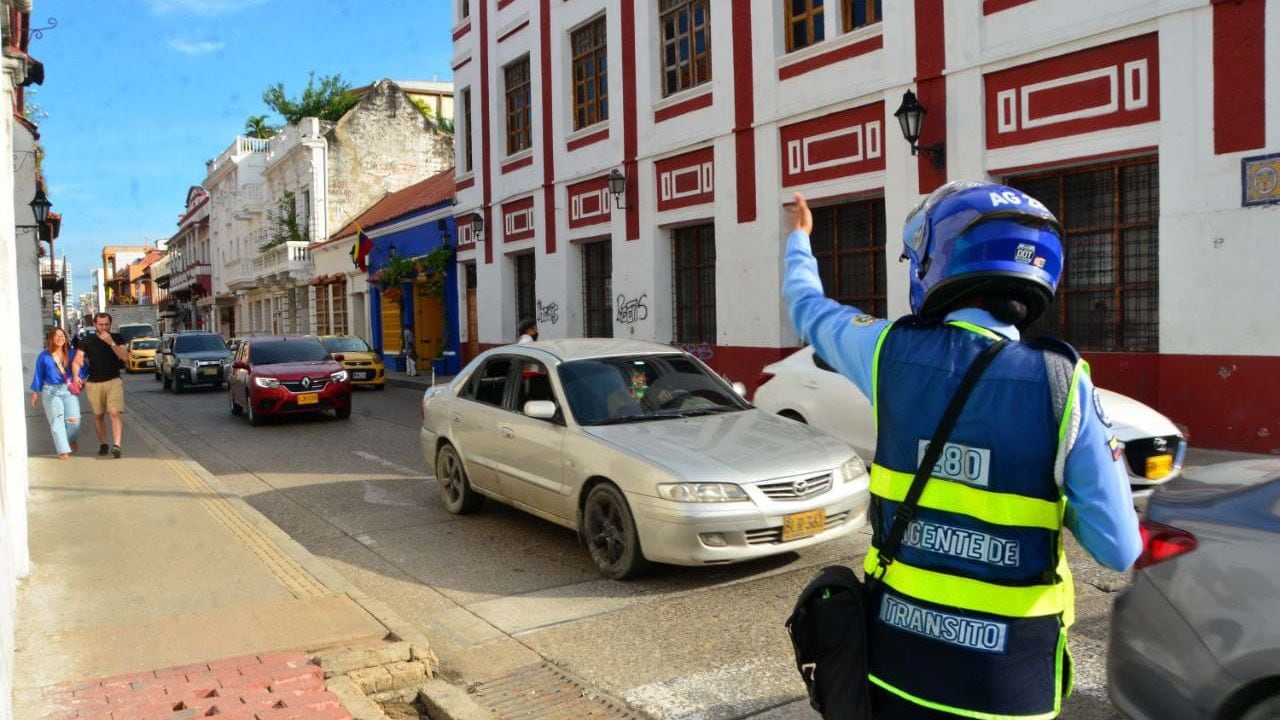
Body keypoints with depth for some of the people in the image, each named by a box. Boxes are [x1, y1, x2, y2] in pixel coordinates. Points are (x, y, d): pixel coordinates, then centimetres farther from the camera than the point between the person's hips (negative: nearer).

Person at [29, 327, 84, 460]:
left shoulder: (71, 353, 2)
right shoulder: (44, 356, 0)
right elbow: (39, 375, 6)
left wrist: (77, 378, -11)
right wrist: (35, 393, 8)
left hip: (69, 390, 1)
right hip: (51, 391, -1)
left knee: (74, 420, -4)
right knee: (57, 421, -3)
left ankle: (71, 440, 28)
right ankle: (63, 450, 3)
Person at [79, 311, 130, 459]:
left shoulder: (116, 339, 4)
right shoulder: (87, 341, 3)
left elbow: (125, 357, -8)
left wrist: (111, 343, -18)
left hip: (114, 381, -1)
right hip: (94, 383, 1)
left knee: (115, 413, -16)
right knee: (98, 415, 11)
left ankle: (116, 445, -25)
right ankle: (102, 444, 25)